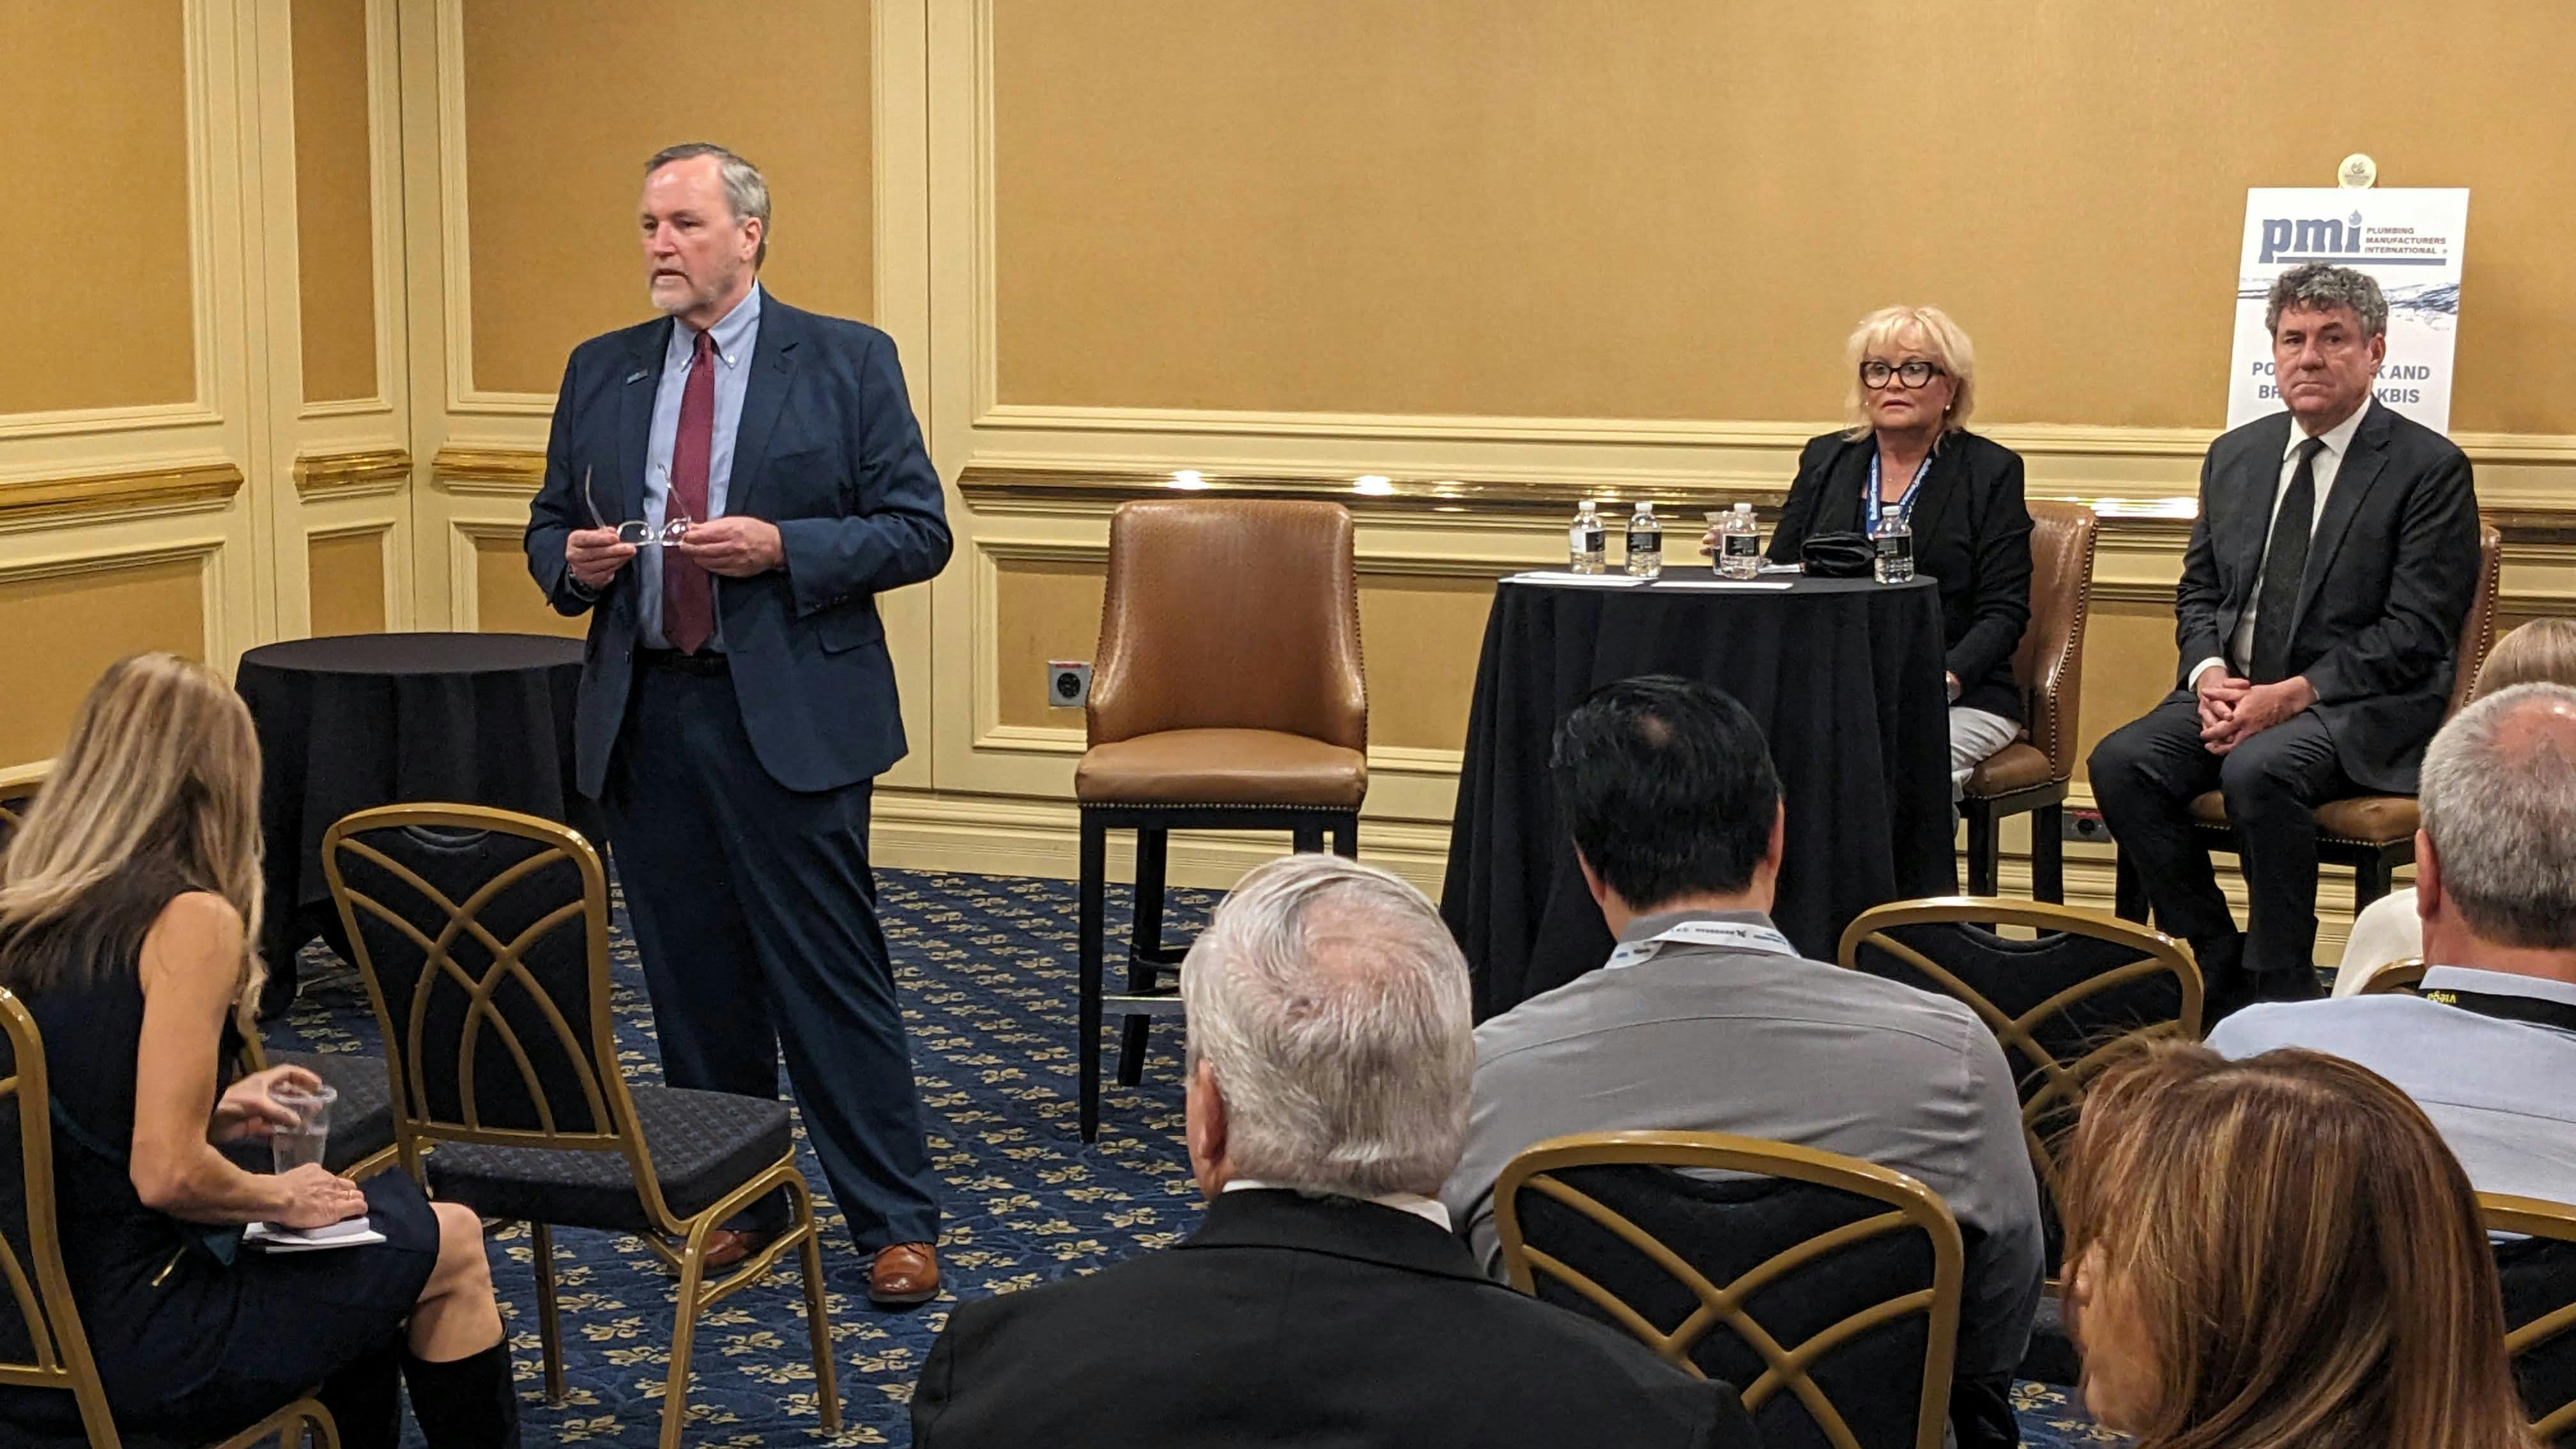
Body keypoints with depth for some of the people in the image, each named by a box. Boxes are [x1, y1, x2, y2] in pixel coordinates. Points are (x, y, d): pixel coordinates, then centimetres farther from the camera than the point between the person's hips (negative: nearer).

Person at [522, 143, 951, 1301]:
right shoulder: (601, 373, 12)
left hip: (790, 717, -4)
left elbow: (917, 532, -4)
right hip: (645, 718, 5)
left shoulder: (847, 362, 0)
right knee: (692, 979, 11)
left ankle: (896, 1222, 9)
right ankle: (733, 1201, 26)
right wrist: (573, 563, -5)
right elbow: (547, 531, 18)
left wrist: (782, 547, -17)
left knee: (832, 976, -2)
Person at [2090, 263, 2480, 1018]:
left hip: (2361, 709, -6)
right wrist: (2209, 673, -5)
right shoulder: (2235, 456, 14)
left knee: (2258, 771, -35)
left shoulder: (2429, 468, -5)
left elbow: (2416, 632, -11)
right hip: (2233, 691, 6)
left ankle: (2282, 992, -16)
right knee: (2120, 762, -20)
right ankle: (2219, 975, -6)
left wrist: (2293, 694, -19)